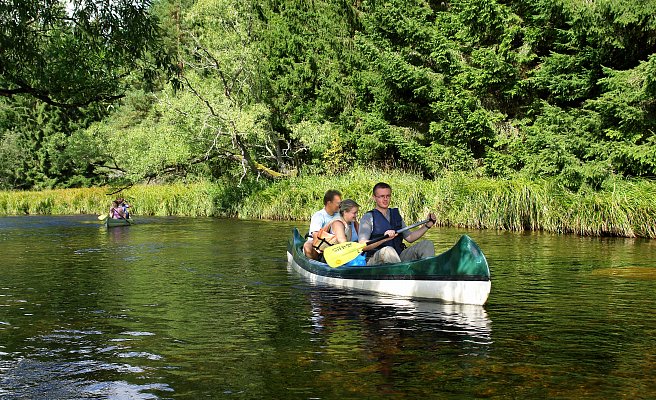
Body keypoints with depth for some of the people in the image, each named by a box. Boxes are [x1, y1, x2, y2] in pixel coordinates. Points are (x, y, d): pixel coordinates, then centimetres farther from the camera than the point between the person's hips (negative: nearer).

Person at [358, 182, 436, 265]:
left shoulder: (396, 215, 18)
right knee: (387, 251, -38)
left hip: (398, 257, 6)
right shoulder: (368, 217, -1)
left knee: (427, 244, -9)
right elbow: (362, 245, -14)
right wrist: (384, 238, -28)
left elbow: (409, 237, 24)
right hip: (375, 261, -6)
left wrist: (427, 225, 14)